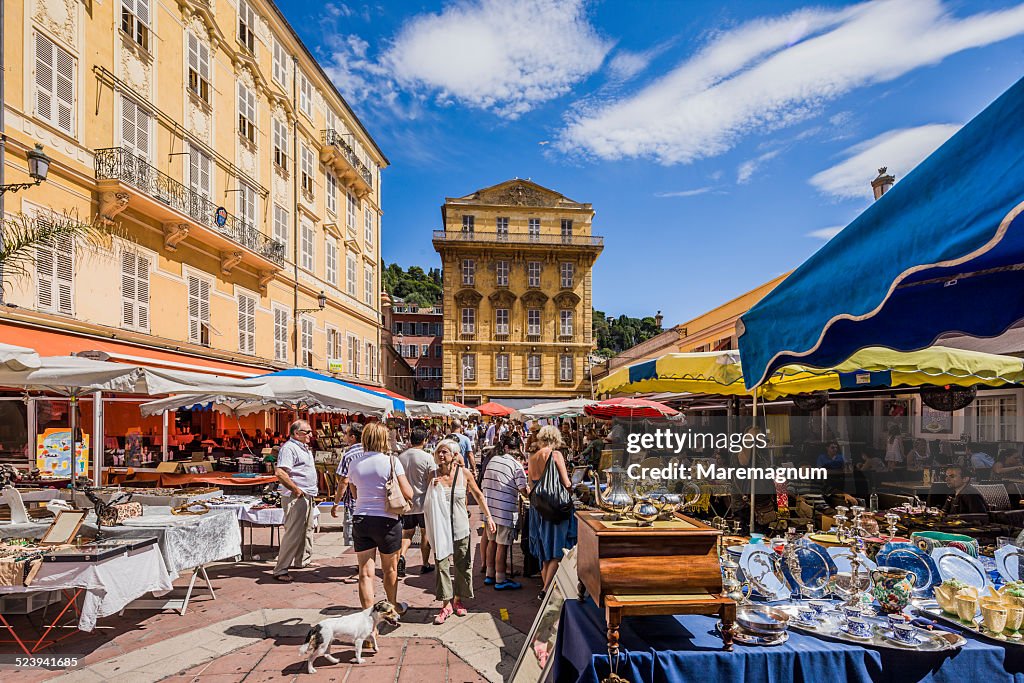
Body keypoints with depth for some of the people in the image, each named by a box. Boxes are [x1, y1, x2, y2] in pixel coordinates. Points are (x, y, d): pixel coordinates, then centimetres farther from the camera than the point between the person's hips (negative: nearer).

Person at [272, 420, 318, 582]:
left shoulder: (304, 448, 17)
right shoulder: (289, 448, -15)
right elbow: (280, 473, -26)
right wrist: (296, 489, -20)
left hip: (308, 496, 10)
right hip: (296, 498, -10)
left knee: (307, 530, 19)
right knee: (293, 533, -9)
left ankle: (304, 560, 34)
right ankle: (281, 569, -3)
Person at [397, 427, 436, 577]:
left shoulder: (401, 457, 0)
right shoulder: (427, 457, -12)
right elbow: (431, 482, -12)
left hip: (406, 503, 3)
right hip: (423, 502, -3)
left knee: (407, 533, 14)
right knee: (425, 533, 12)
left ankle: (401, 556, -9)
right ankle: (425, 564, 18)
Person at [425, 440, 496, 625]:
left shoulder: (464, 474, -5)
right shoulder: (433, 475, -5)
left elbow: (478, 495, 8)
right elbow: (425, 502, 2)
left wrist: (488, 517, 7)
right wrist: (431, 488, -17)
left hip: (461, 528, 1)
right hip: (440, 528, -1)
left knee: (462, 565, 10)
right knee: (442, 565, -3)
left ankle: (458, 600, 30)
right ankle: (446, 604, 11)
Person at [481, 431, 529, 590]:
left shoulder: (492, 460, 9)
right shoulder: (515, 464, -10)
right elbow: (523, 489, -15)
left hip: (489, 507, 7)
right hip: (505, 510, -6)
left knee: (492, 541, 17)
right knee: (502, 545, 1)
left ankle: (489, 575, 26)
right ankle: (500, 580, 8)